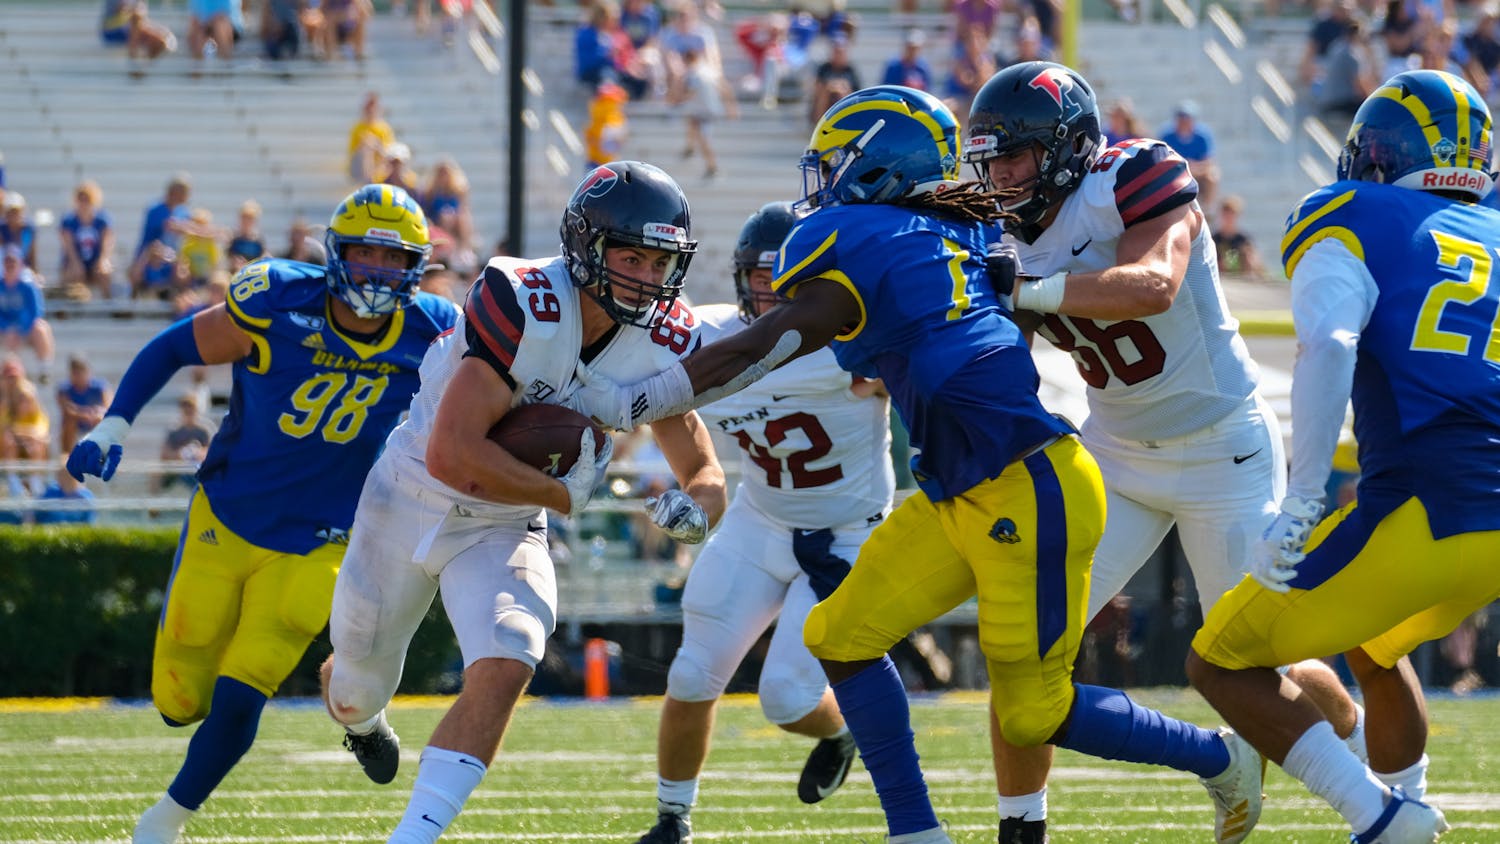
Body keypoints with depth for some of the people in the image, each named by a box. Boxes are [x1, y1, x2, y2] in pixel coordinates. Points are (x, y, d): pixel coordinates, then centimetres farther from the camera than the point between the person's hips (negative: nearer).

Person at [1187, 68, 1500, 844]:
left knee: (1223, 664, 10)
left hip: (1423, 516, -6)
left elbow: (1329, 347, -14)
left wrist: (1300, 507, -15)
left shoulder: (1349, 226, 5)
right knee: (1371, 649, 36)